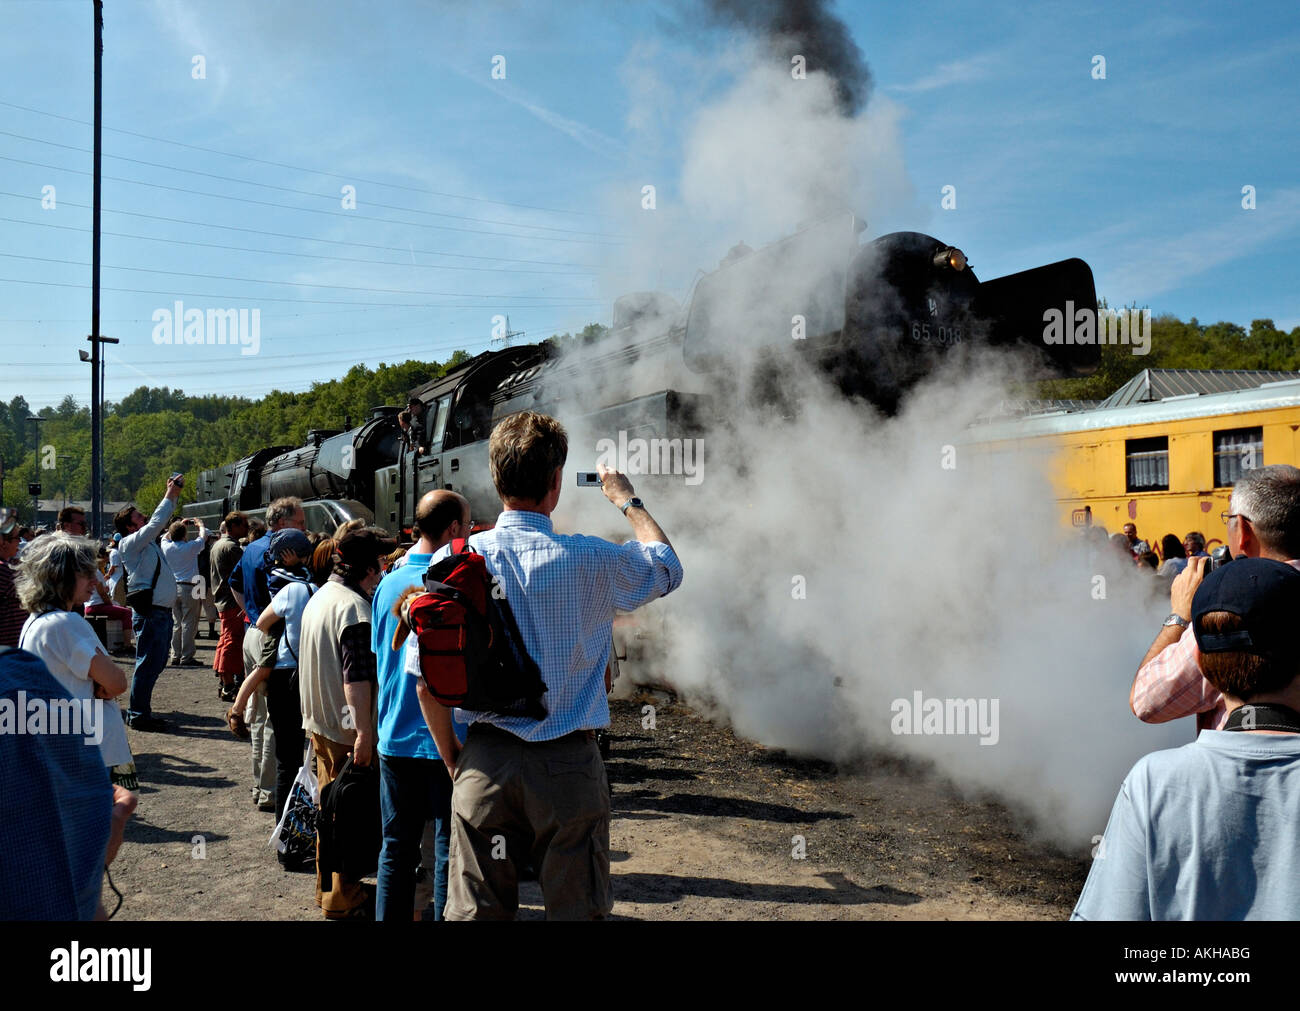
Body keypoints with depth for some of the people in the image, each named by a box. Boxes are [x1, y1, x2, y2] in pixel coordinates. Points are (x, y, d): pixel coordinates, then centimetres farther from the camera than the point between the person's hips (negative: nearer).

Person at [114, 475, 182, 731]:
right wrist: (169, 496, -10)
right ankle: (138, 715, 1)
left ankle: (141, 712, 23)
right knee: (147, 664, -5)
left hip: (162, 611, 10)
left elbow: (160, 522, 28)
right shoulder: (130, 544, -8)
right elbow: (157, 522, -18)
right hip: (150, 612, -10)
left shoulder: (148, 541, 17)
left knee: (156, 663, 14)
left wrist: (174, 495, 17)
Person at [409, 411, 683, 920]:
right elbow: (668, 566, 12)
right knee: (577, 911, 11)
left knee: (475, 912, 13)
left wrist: (452, 758, 13)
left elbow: (426, 682, -2)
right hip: (568, 767, -2)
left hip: (485, 764, 2)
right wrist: (627, 500, 25)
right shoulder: (590, 562, -10)